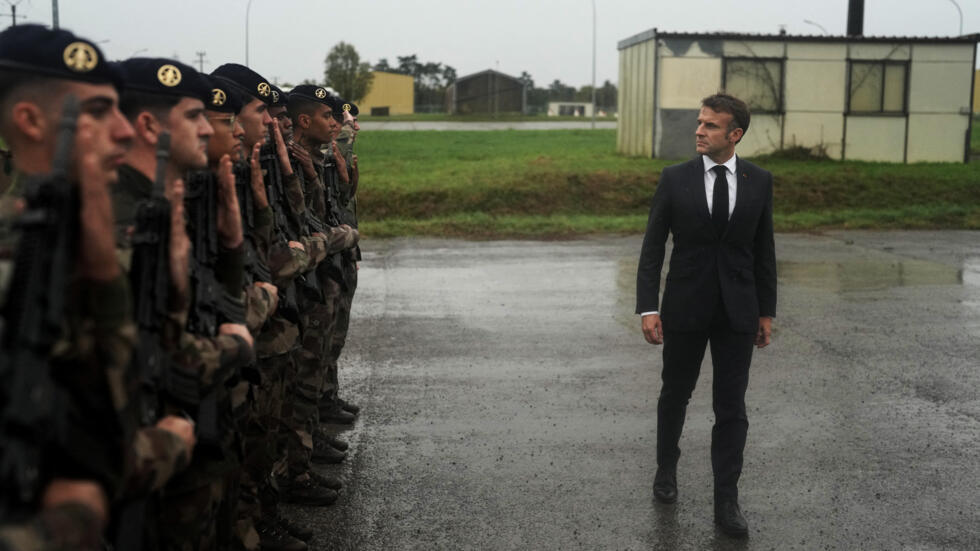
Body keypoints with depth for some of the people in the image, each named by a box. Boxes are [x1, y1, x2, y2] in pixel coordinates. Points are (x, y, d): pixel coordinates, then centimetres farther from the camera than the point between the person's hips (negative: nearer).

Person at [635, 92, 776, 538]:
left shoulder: (759, 181, 0)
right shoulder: (675, 178, -4)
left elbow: (763, 250, 6)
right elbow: (652, 246, -3)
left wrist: (766, 311, 6)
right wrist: (647, 308, -10)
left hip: (737, 311, 1)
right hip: (684, 308, 0)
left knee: (731, 407, 2)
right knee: (675, 394, 15)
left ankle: (726, 501, 11)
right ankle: (666, 467, 39)